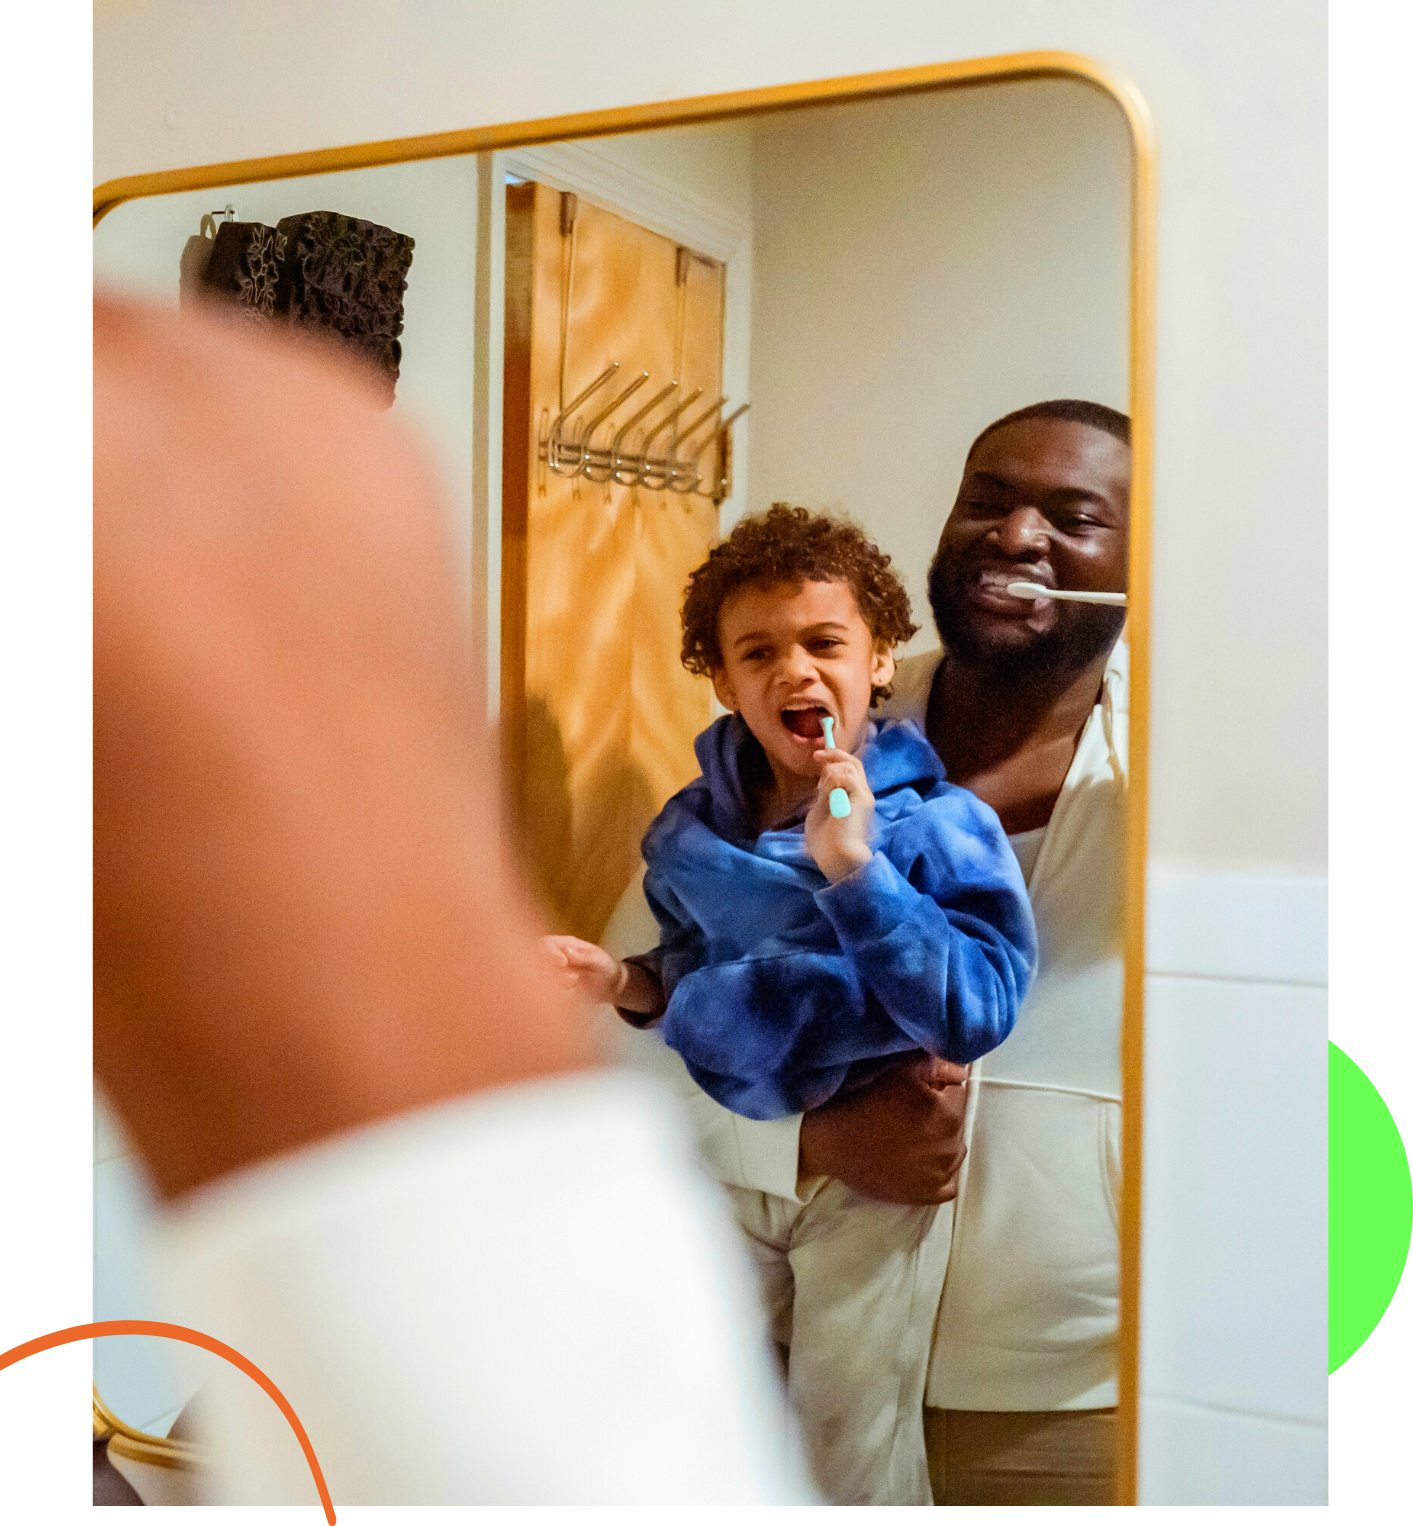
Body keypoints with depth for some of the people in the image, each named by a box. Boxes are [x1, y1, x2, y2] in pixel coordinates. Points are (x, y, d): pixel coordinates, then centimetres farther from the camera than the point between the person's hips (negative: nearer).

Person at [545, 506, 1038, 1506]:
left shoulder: (938, 824, -16)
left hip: (870, 1179, -4)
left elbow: (976, 1014, -27)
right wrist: (635, 987, -9)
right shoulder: (691, 831, -2)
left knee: (854, 1457, 12)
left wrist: (853, 867, -33)